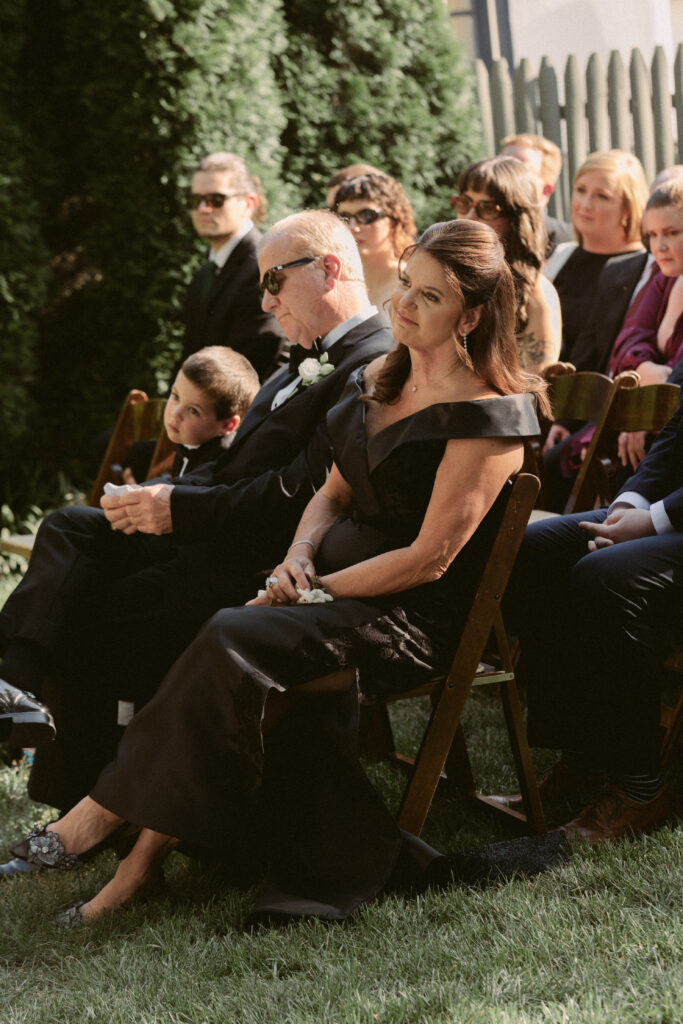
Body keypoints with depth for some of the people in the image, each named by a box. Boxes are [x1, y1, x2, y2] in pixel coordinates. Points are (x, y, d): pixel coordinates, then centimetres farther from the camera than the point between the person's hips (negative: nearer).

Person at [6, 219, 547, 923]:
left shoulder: (488, 413, -12)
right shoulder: (378, 381, 13)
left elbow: (430, 557, -15)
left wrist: (314, 591, -14)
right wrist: (298, 559, -2)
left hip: (413, 619, -7)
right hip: (334, 585, 7)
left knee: (236, 643, -28)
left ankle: (113, 809, -19)